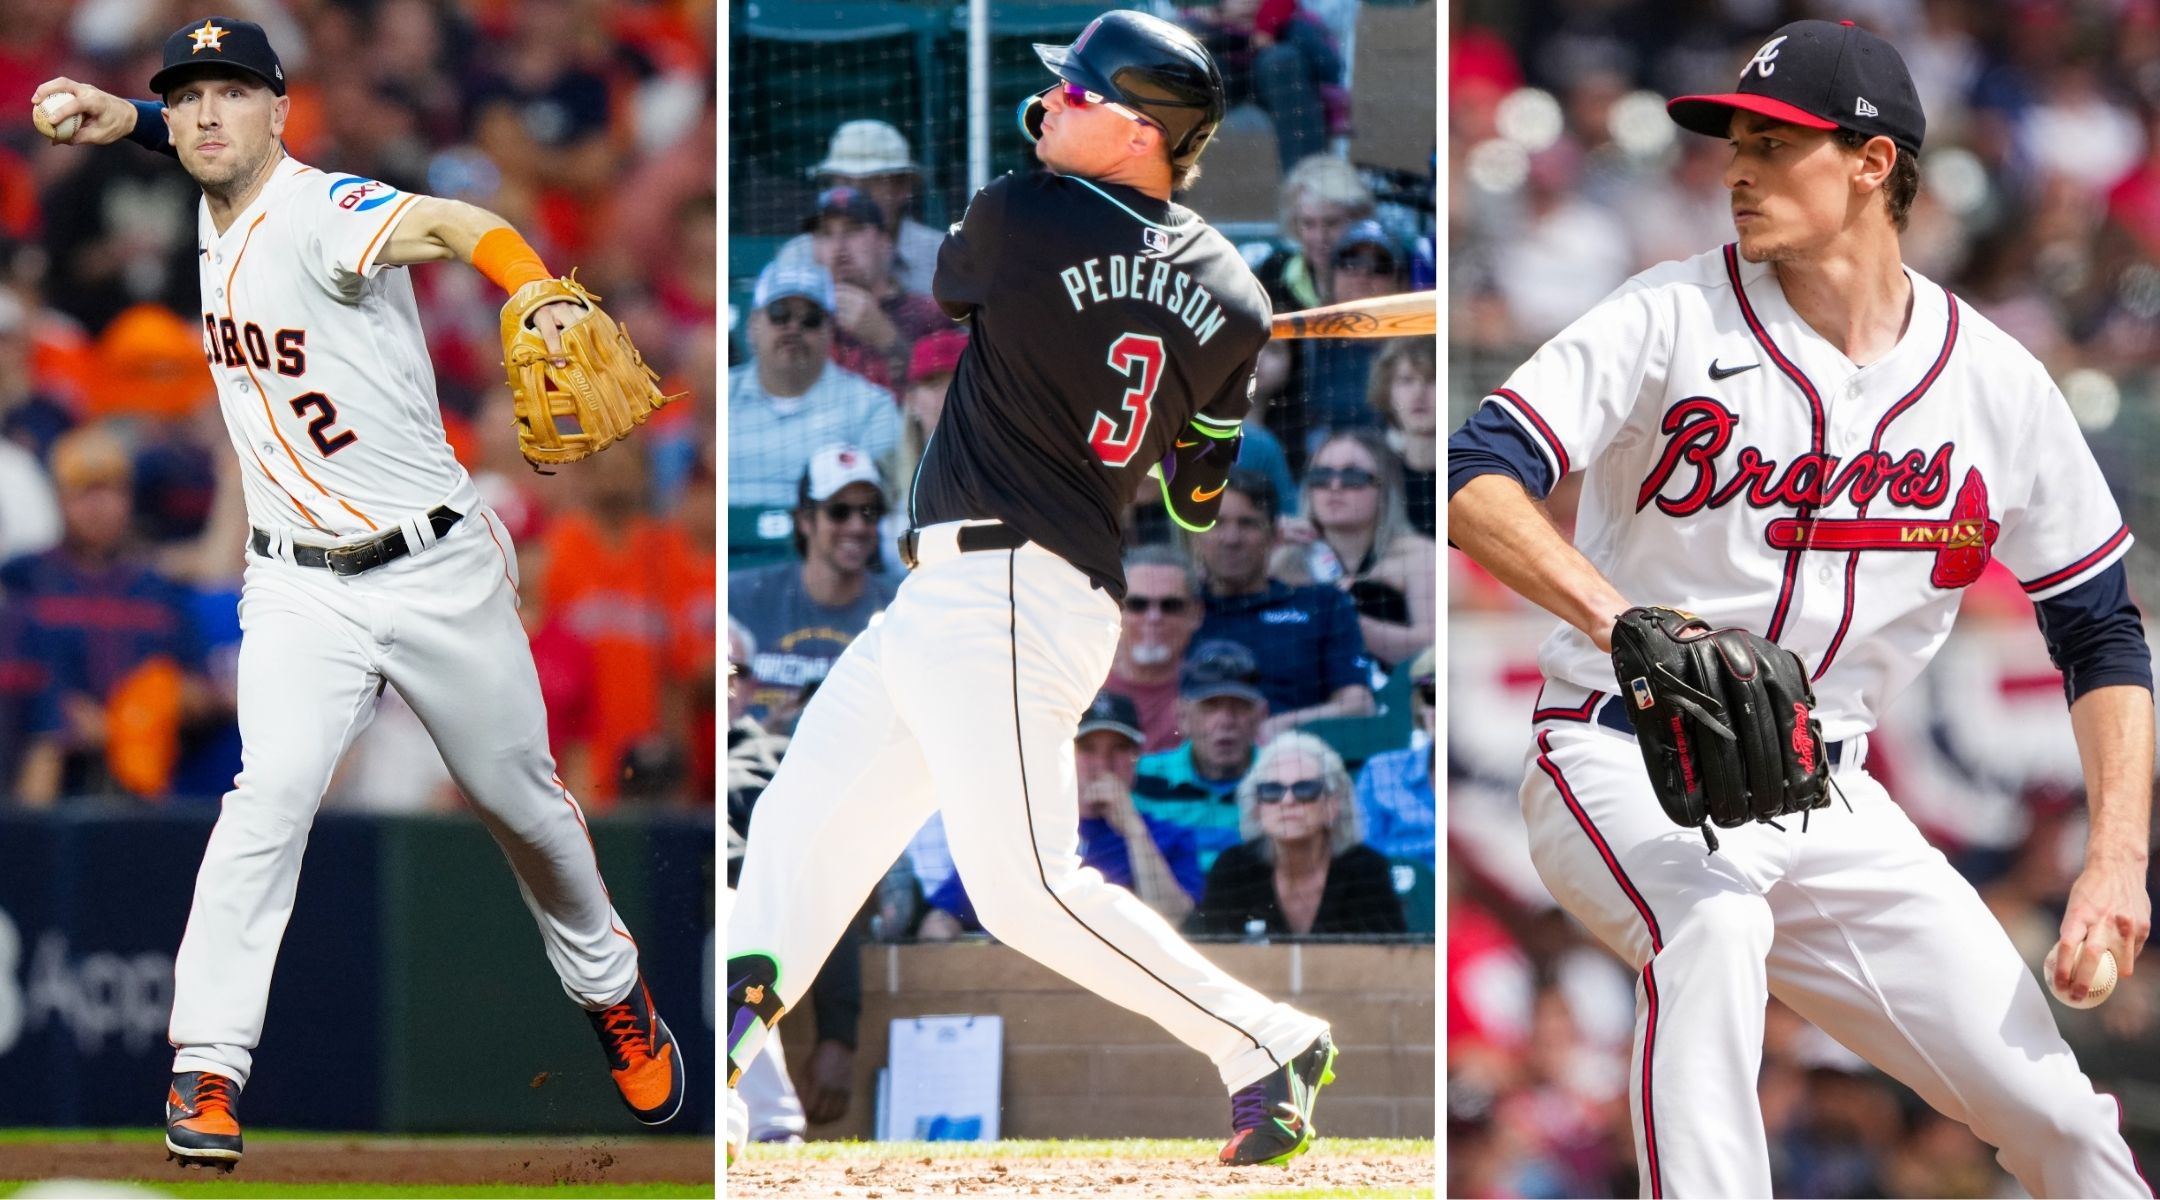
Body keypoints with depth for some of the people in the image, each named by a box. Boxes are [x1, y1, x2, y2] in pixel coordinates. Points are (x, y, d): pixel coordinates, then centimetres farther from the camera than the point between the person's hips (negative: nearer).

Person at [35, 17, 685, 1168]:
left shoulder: (321, 211, -22)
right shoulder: (216, 215, 0)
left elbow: (460, 226, -43)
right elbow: (198, 138, 24)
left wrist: (543, 298, -64)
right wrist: (124, 117, 4)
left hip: (439, 574, -4)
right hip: (299, 589, 4)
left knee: (521, 800, 13)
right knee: (272, 790, -19)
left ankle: (612, 994, 40)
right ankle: (204, 1070, -19)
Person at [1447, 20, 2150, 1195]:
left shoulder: (1997, 385, 1)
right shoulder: (1673, 316, -7)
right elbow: (1473, 481, -19)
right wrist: (1616, 614, -38)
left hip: (1827, 807, 4)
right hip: (1620, 767, -4)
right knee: (1712, 920, -38)